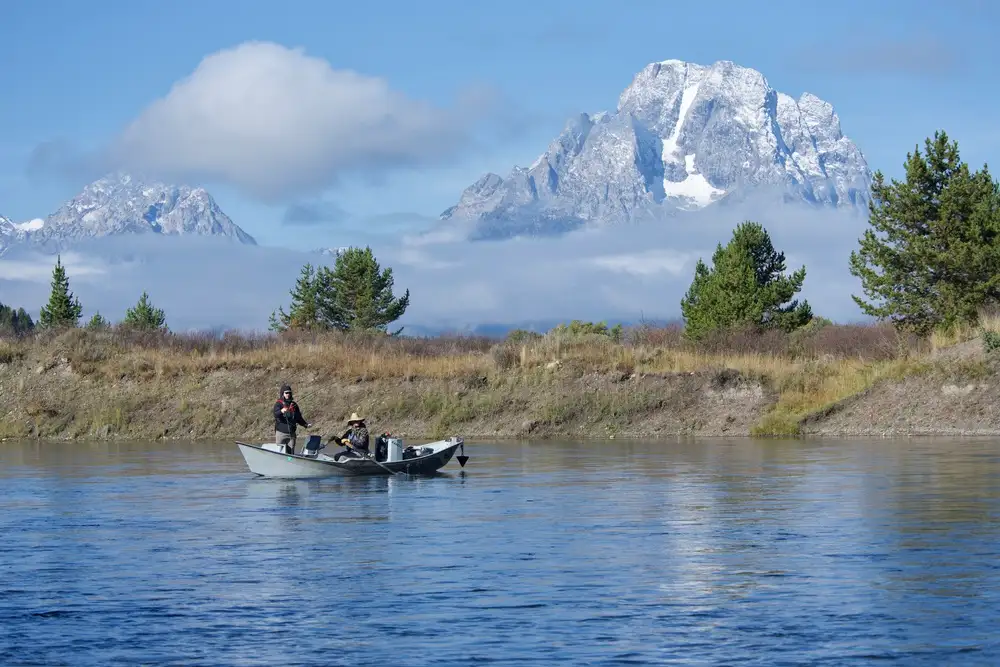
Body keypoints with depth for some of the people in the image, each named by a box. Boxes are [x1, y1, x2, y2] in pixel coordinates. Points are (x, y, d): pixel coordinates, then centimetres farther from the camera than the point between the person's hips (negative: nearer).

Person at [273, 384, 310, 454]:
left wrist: (306, 424, 7)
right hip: (281, 432, -4)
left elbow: (299, 418, 22)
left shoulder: (294, 405, 13)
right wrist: (281, 411, -45)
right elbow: (276, 414, -24)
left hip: (291, 434, 4)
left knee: (291, 453, 3)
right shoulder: (278, 404, -3)